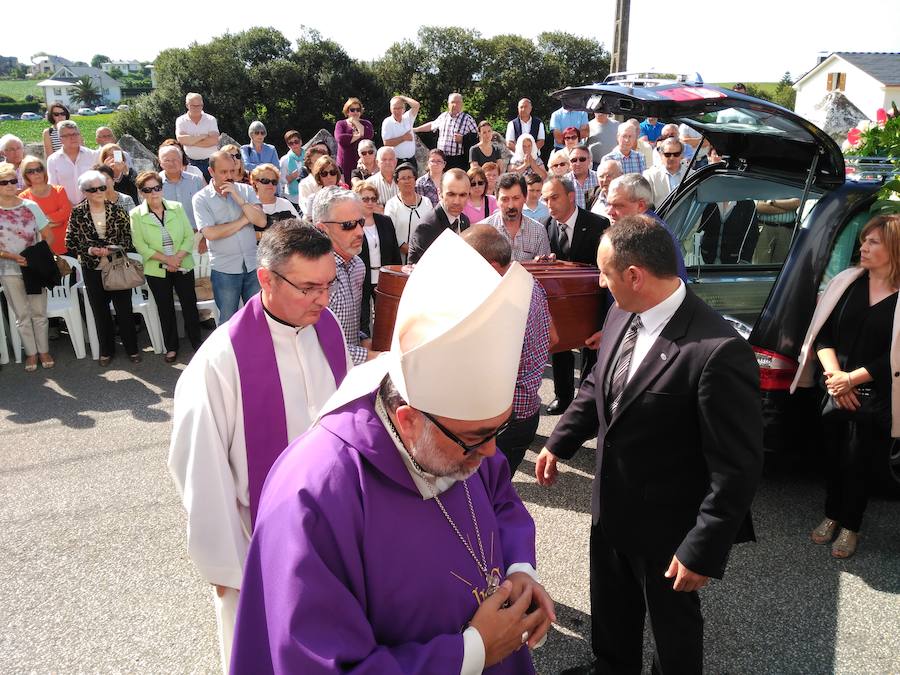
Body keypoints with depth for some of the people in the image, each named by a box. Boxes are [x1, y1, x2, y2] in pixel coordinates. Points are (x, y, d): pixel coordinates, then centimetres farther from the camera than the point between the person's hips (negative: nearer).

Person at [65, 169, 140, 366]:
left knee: (124, 310, 3)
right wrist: (90, 250, -16)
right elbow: (70, 242, -1)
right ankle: (106, 350, 25)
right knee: (100, 311, 11)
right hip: (92, 269, 1)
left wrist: (112, 249, -18)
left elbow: (128, 238, -2)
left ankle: (132, 348, 18)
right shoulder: (77, 213, -3)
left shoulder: (117, 210, -3)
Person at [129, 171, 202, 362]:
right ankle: (171, 347, 23)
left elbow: (189, 237, -2)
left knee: (190, 304, 6)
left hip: (183, 266, 1)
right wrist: (166, 259, -17)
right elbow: (140, 246, -10)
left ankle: (196, 341, 23)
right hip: (156, 270, -1)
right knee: (165, 309, 9)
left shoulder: (177, 208, 1)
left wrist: (177, 258, -16)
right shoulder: (136, 215, -4)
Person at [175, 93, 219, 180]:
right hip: (191, 162, 0)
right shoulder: (181, 120, 4)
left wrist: (190, 141, -12)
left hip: (210, 161, 0)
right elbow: (180, 139, -14)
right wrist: (202, 137, -13)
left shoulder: (211, 119, 2)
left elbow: (214, 140, -13)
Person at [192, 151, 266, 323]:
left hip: (253, 265, 2)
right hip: (224, 270, -2)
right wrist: (244, 220, -9)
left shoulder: (246, 190, 3)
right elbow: (210, 233, -16)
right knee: (228, 321, 10)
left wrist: (238, 198, -18)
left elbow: (261, 221, -9)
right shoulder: (201, 198, -4)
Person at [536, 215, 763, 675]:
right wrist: (559, 444, 14)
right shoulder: (622, 317, -7)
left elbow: (738, 468, -25)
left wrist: (703, 550, -21)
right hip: (611, 508, 7)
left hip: (667, 527, -7)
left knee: (673, 627, 20)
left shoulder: (718, 353, -31)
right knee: (609, 612, 29)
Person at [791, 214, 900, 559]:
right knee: (832, 456, 13)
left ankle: (850, 526, 27)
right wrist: (834, 375, -9)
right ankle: (832, 515, 35)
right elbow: (822, 333, 3)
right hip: (835, 391, 3)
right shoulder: (846, 282, 3)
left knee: (856, 463, 6)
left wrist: (851, 379, -11)